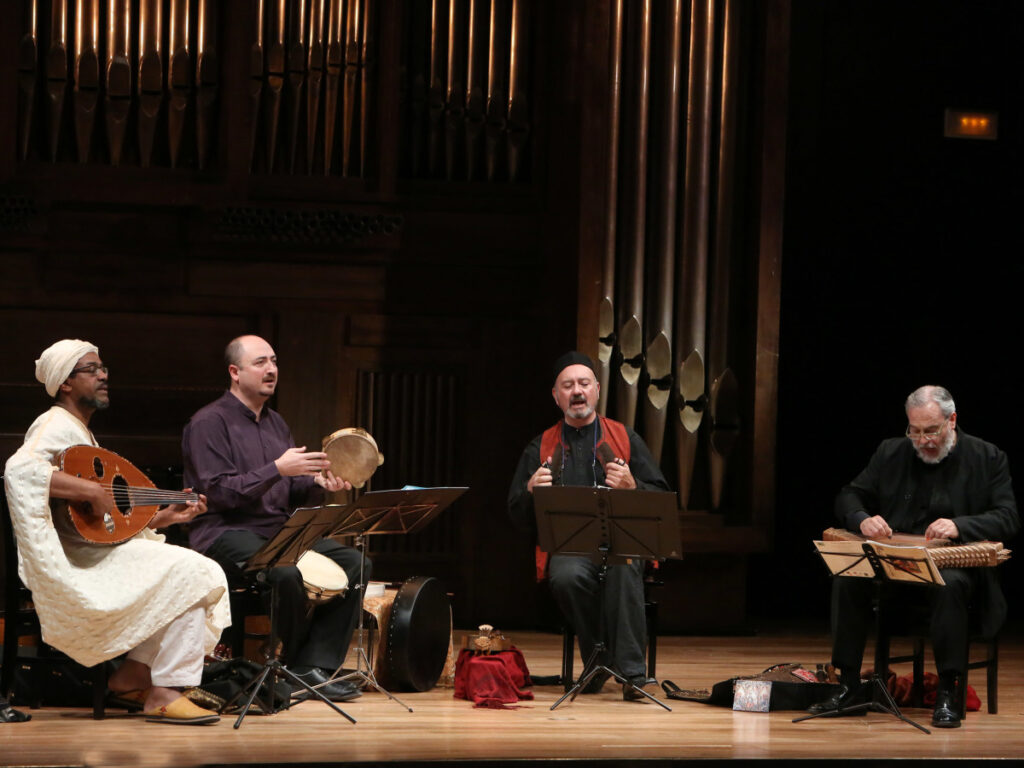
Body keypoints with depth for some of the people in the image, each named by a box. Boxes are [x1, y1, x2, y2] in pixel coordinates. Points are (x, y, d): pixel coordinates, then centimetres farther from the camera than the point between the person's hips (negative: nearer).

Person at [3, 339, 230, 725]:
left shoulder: (82, 433, 24)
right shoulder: (55, 425, -8)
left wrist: (164, 516, 14)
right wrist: (92, 491, -30)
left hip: (100, 552, 10)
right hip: (74, 561, -10)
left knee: (197, 573, 7)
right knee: (191, 574, -18)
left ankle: (131, 677, 3)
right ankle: (164, 694, -16)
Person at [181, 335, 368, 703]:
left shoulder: (275, 423, 19)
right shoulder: (209, 423, -6)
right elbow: (220, 492, -16)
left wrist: (318, 483, -4)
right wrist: (277, 470, -21)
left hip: (279, 530, 8)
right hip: (225, 532, -8)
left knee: (353, 563, -9)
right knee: (287, 573, -35)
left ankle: (316, 665, -14)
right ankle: (298, 664, -10)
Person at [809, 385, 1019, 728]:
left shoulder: (987, 458, 1)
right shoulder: (891, 453, 11)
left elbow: (1008, 518, -8)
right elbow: (848, 497, 11)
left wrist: (960, 526, -26)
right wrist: (862, 519, -14)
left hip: (955, 565, -3)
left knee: (949, 585, -39)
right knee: (847, 578, -26)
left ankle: (947, 691, -31)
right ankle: (848, 684, -18)